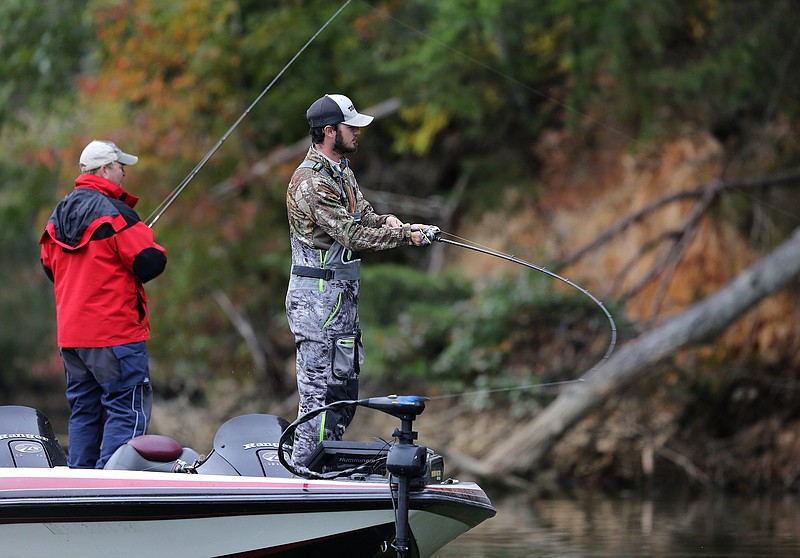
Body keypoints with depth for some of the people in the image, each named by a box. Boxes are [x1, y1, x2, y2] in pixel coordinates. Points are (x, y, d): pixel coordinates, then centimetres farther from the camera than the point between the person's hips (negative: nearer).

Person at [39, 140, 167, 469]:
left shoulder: (58, 215, 13)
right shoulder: (113, 212, -13)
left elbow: (50, 267, 22)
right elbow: (149, 262, -16)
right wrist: (158, 252, 5)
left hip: (69, 334, 8)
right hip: (114, 332, -8)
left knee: (84, 410, 15)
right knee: (127, 410, -6)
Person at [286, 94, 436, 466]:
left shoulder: (341, 169, 13)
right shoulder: (312, 182, -20)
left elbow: (362, 216, 18)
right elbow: (354, 237, -23)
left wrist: (385, 221, -4)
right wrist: (405, 235, -16)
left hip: (342, 295, 10)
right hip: (318, 298, -10)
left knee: (344, 387, 14)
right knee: (320, 391, -9)